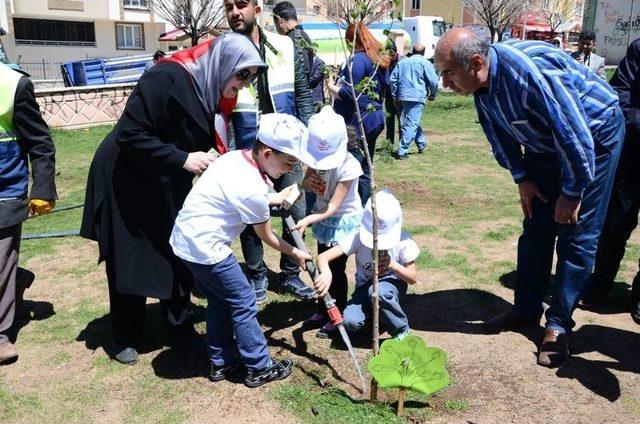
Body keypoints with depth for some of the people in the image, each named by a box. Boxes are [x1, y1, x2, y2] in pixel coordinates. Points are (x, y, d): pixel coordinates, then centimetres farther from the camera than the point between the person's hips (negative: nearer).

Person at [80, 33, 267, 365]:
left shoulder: (215, 92, -1)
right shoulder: (167, 78, -27)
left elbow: (207, 142, 7)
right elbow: (130, 135, -29)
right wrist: (183, 160, -30)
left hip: (170, 186, 8)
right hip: (128, 182, -7)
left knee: (179, 256, 10)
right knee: (132, 262, 3)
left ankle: (180, 326, 27)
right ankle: (124, 338, 21)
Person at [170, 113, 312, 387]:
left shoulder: (235, 158, 1)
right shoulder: (253, 189, -23)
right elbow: (266, 236, -8)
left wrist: (274, 199, 17)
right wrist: (295, 254, 7)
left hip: (185, 238, 9)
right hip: (206, 248, -9)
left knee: (219, 301, 20)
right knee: (243, 303, 4)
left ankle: (221, 363, 33)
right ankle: (259, 368, 17)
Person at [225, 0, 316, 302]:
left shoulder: (284, 47, 0)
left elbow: (302, 94, 6)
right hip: (246, 152, -2)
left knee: (297, 212, 6)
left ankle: (290, 275, 25)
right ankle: (256, 276, 28)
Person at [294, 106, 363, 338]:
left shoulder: (348, 166, -29)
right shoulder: (317, 158, -11)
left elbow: (333, 207, -29)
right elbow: (306, 184, 4)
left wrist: (308, 220, -40)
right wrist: (308, 182, -20)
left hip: (344, 221, -6)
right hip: (323, 218, 6)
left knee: (337, 269, 2)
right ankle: (322, 311, 32)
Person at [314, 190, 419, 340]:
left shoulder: (402, 241, -18)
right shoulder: (359, 238, -21)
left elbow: (413, 278, -10)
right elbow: (323, 256, -28)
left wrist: (393, 265, -29)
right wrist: (326, 273, -52)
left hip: (392, 284, -1)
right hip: (365, 286, 1)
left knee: (378, 290, -38)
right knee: (350, 321, -27)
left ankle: (401, 330, -11)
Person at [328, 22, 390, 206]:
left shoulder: (358, 60, -14)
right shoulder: (380, 59, 14)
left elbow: (349, 94, -20)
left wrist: (331, 87, -3)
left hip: (359, 122, -10)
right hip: (375, 118, 10)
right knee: (365, 171, 16)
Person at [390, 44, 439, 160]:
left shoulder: (402, 63, 15)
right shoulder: (425, 63, -1)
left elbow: (393, 79, 15)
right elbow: (433, 81, -6)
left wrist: (395, 96, 21)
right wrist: (432, 95, 9)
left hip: (403, 97, 6)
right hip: (417, 97, -6)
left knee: (411, 122, 20)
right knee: (412, 124, -8)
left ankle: (422, 144, 32)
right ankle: (402, 151, -15)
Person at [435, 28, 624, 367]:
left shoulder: (530, 72, -37)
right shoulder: (480, 83, -13)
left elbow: (575, 138, -32)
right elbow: (499, 132, 4)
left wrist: (572, 194, -21)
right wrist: (521, 177, 1)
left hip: (594, 135, -7)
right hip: (545, 143, 7)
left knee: (576, 234, -5)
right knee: (536, 227, 9)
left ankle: (558, 325, 5)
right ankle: (526, 309, 21)